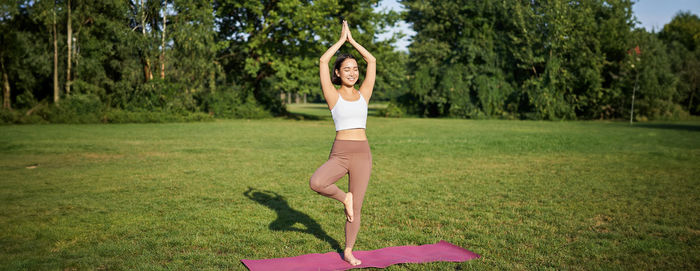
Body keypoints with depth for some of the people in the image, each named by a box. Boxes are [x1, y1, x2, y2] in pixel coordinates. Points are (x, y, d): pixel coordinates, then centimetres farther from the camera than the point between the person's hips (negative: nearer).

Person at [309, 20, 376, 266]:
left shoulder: (363, 94, 9)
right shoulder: (333, 96, 1)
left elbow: (372, 61, 8)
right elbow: (323, 61, -6)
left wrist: (352, 40, 12)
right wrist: (341, 40, 4)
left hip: (362, 153, 2)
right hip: (339, 153, -2)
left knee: (356, 209, 6)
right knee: (315, 183, -30)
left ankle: (348, 251, 26)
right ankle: (344, 198, 1)